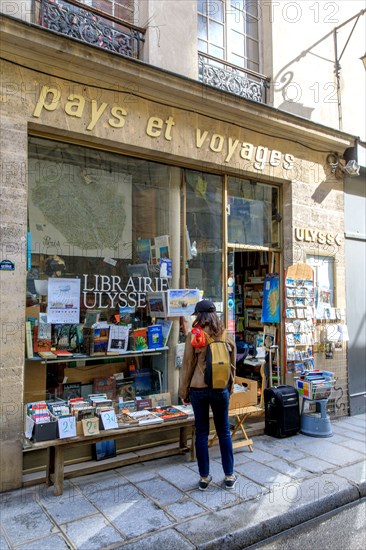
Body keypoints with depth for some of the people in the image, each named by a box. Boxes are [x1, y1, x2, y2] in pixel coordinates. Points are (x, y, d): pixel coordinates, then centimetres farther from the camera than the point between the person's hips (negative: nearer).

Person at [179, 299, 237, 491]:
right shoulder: (227, 336, 1)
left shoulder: (193, 336, -9)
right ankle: (229, 476, 25)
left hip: (198, 389, -2)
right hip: (221, 389, 3)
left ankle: (204, 478, 20)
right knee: (224, 432, 14)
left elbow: (187, 365, -6)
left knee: (201, 433, 10)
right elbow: (232, 365, 8)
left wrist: (183, 392, 5)